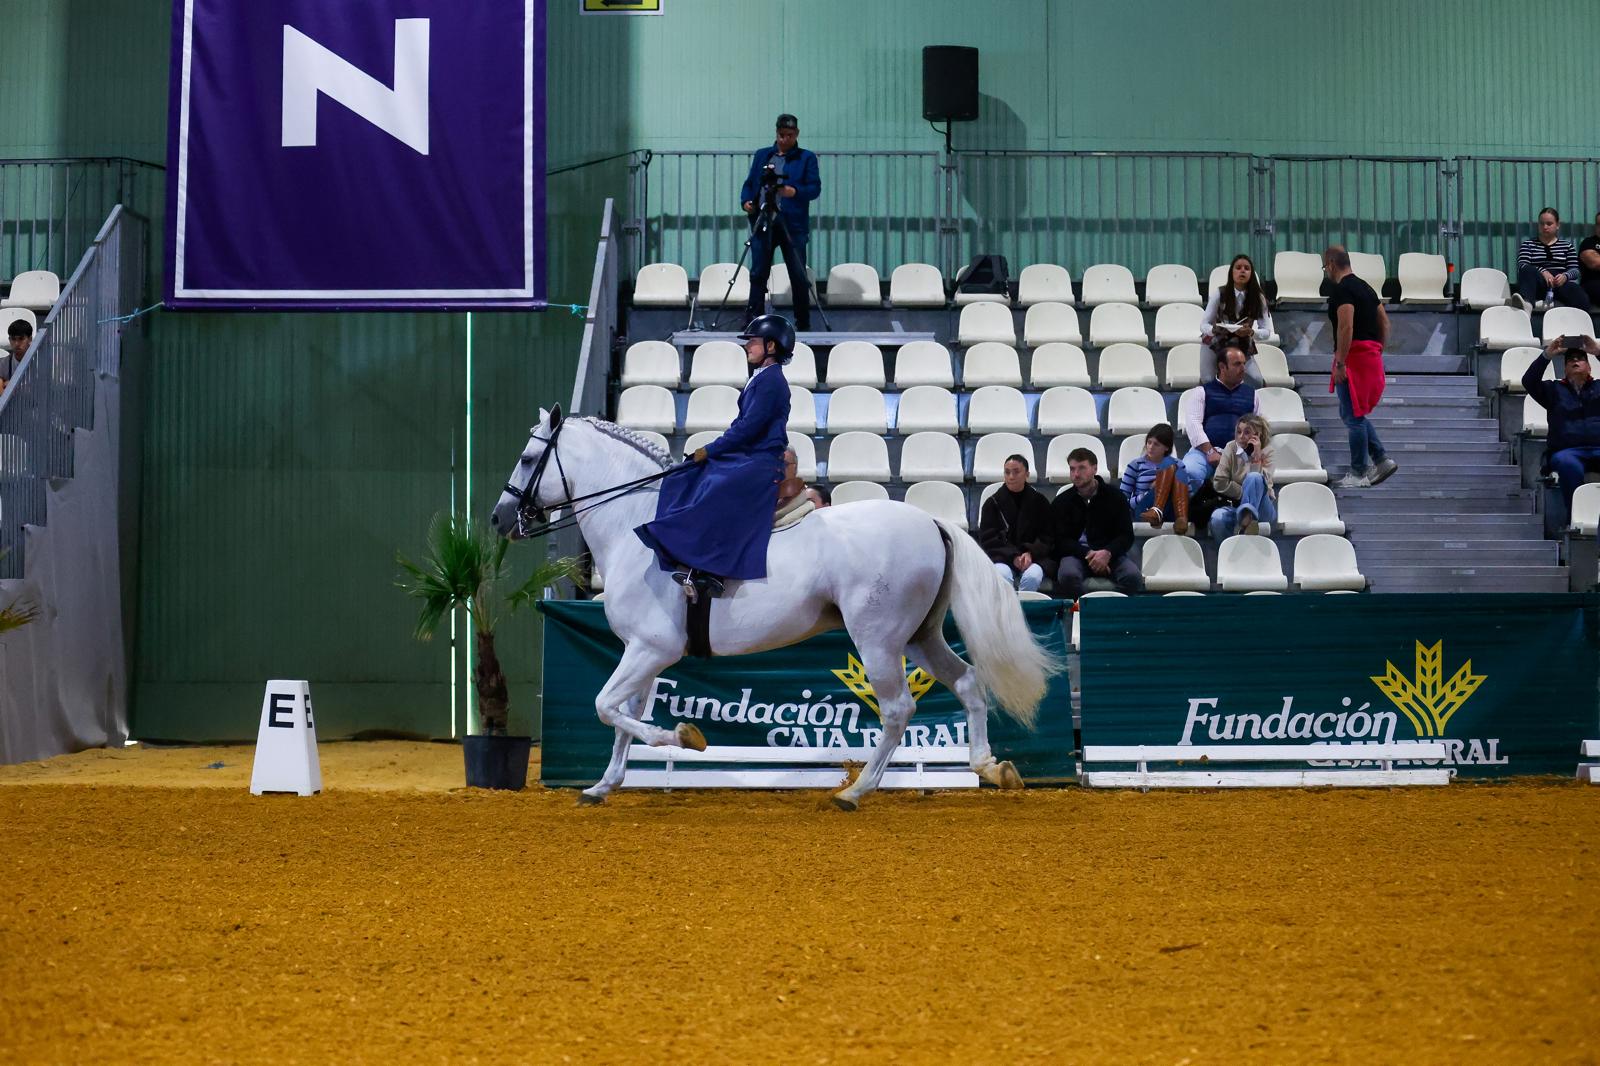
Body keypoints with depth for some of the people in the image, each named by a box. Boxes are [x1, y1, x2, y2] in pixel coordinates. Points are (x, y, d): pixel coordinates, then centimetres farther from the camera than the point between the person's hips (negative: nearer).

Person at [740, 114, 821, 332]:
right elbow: (749, 183, 16)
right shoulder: (761, 156, 17)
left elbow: (815, 188, -1)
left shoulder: (806, 158, 7)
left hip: (793, 224, -2)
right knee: (758, 273, -1)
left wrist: (795, 191, -19)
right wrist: (746, 201, -4)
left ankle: (803, 322, 6)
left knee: (798, 276, -1)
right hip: (762, 222, 2)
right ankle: (753, 320, 3)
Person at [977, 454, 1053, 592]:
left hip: (1034, 556, 0)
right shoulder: (992, 503, 10)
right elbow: (987, 539, 4)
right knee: (1003, 576, -35)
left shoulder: (1039, 501, 11)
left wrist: (1031, 553, -11)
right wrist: (1013, 556, -11)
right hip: (1001, 557, 0)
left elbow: (1047, 537, 9)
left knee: (1033, 576, -34)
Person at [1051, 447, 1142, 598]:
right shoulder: (1061, 502, 11)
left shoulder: (1115, 497, 10)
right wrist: (1087, 554, -16)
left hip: (1111, 553, 1)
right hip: (1076, 554, -1)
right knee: (1068, 575, -38)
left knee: (1133, 576, -30)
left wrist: (1107, 553, -18)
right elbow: (1060, 540, 3)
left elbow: (1126, 536, 5)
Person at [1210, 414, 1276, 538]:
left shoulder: (1266, 453, -1)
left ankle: (1246, 520, -44)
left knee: (1254, 477, -32)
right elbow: (1219, 483, -6)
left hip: (1262, 509, -1)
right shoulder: (1231, 448, 1)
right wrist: (1243, 493, -10)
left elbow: (1263, 485, -16)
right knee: (1217, 517, -35)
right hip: (1235, 506, 1)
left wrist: (1257, 457, -20)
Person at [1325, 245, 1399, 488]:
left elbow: (1346, 327, -24)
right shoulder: (1365, 287, 17)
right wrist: (1377, 353, 21)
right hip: (1372, 357, 10)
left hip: (1354, 358, -10)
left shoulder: (1342, 290, -14)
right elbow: (1384, 322, 19)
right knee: (1352, 415, 18)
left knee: (1353, 417, -4)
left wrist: (1340, 363, -22)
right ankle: (1381, 459, 12)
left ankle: (1359, 474, 0)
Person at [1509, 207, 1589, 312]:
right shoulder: (1528, 245, 18)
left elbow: (1574, 270, 12)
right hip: (1539, 284, -2)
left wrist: (1565, 276, -14)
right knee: (1528, 272, -39)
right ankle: (1526, 302, -66)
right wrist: (1542, 271, -19)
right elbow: (1522, 266, 0)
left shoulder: (1567, 245, 23)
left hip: (1562, 283, 2)